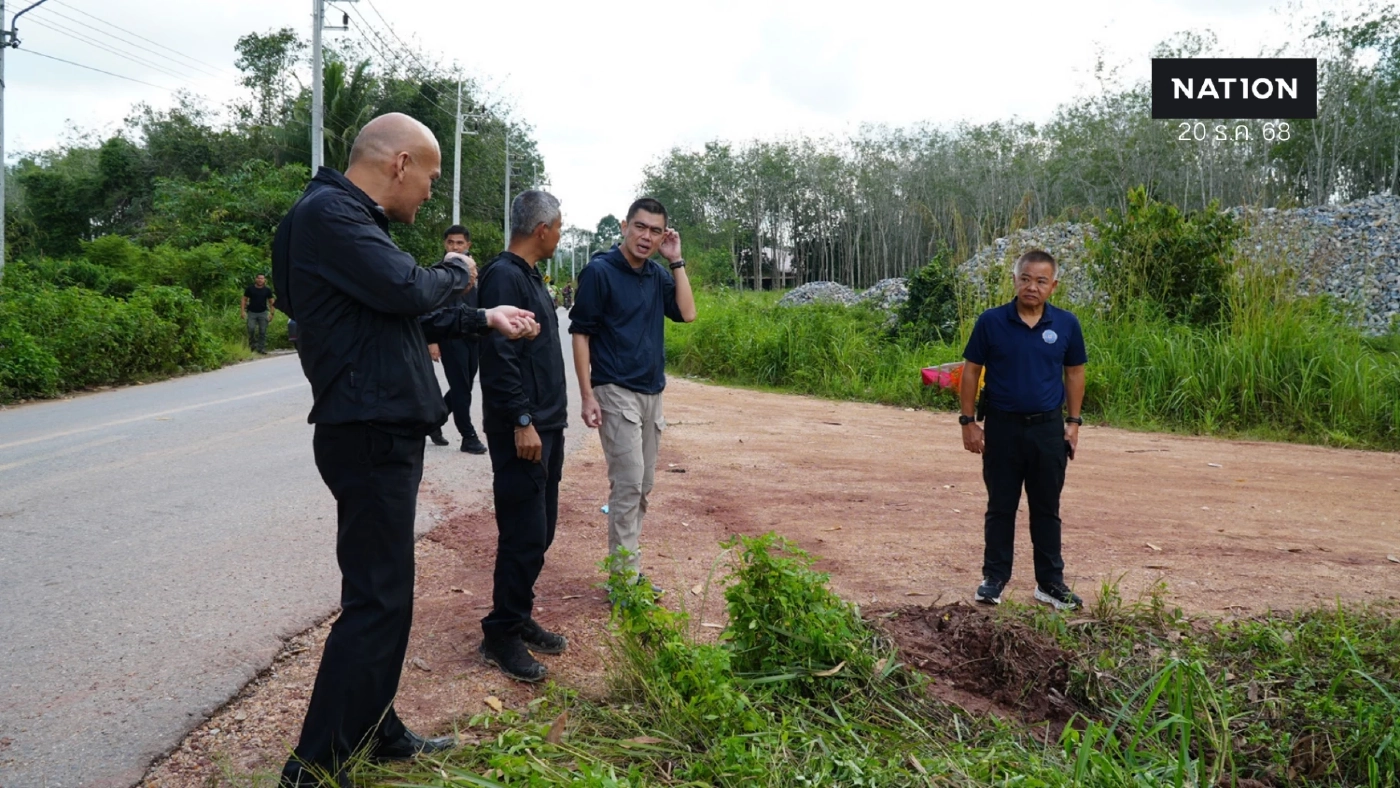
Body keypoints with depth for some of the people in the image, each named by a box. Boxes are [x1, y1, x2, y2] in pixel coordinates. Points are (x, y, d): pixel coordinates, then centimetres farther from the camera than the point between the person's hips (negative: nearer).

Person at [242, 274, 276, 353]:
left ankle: (261, 348, 3)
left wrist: (272, 313, -1)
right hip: (251, 312, -1)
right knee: (251, 329, -10)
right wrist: (243, 311, -5)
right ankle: (252, 344, 9)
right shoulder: (249, 289, 2)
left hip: (263, 313, 1)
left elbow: (271, 302, 8)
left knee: (262, 331, -2)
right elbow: (244, 300, 4)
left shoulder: (267, 290, 5)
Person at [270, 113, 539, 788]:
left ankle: (376, 730, 30)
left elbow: (409, 316, 26)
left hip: (383, 434, 11)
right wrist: (458, 270, -4)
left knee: (385, 592, 17)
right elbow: (406, 290, -24)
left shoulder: (351, 217, 18)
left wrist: (485, 320, 25)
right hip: (369, 435, -11)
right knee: (376, 600, -7)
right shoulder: (328, 212, -14)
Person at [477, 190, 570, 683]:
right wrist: (521, 421, -22)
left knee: (539, 531, 14)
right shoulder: (504, 276, -14)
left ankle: (520, 619, 25)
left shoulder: (529, 276, 16)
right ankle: (501, 635, 6)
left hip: (546, 425, 10)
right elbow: (499, 356, -21)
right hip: (522, 430, -10)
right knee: (524, 536, -5)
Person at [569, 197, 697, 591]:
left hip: (652, 393, 7)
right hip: (616, 392, -7)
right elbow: (580, 334, -9)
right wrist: (587, 396, -15)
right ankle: (624, 580, -3)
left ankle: (628, 570, 20)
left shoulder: (658, 274, 9)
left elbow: (687, 313, -1)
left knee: (643, 487, 10)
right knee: (628, 484, -10)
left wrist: (676, 261, -3)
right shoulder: (599, 271, -8)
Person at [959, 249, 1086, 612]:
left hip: (1048, 428, 1)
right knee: (1000, 507, 8)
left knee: (1047, 509, 10)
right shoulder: (991, 321, -5)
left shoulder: (1066, 324, 0)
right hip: (1003, 426, -1)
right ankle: (994, 578, 20)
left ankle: (1050, 582, 20)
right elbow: (971, 370, -1)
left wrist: (1074, 422, 4)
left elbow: (1074, 372, 8)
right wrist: (968, 421, -4)